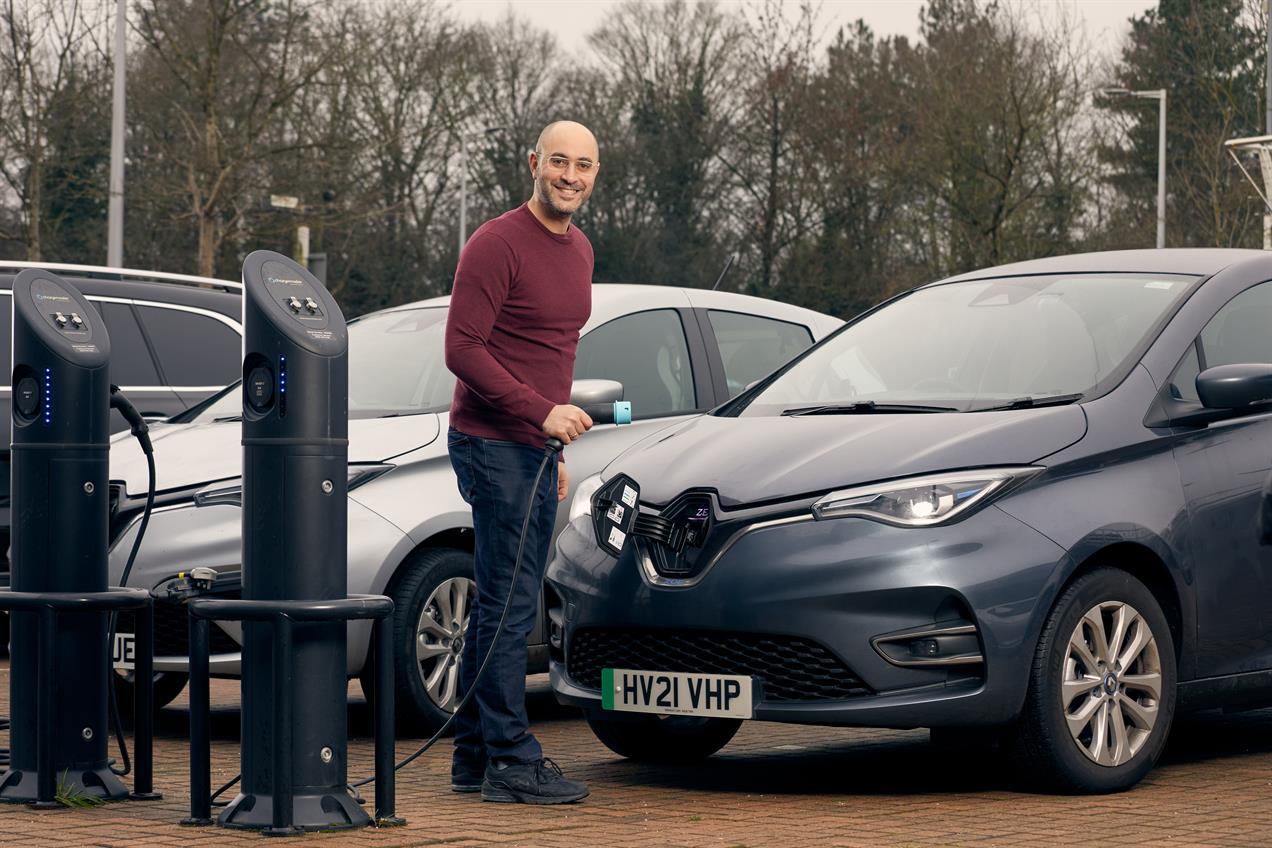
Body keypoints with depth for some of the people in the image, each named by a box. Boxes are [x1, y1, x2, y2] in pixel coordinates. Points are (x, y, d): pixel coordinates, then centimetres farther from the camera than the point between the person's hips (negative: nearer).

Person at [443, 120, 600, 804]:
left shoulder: (578, 251, 15)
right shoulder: (497, 245, -13)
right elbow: (463, 349, -18)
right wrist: (542, 412, -22)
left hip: (534, 449, 9)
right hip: (493, 445, -9)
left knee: (499, 606, 11)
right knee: (510, 606, -9)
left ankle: (474, 758, 17)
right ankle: (511, 763, -6)